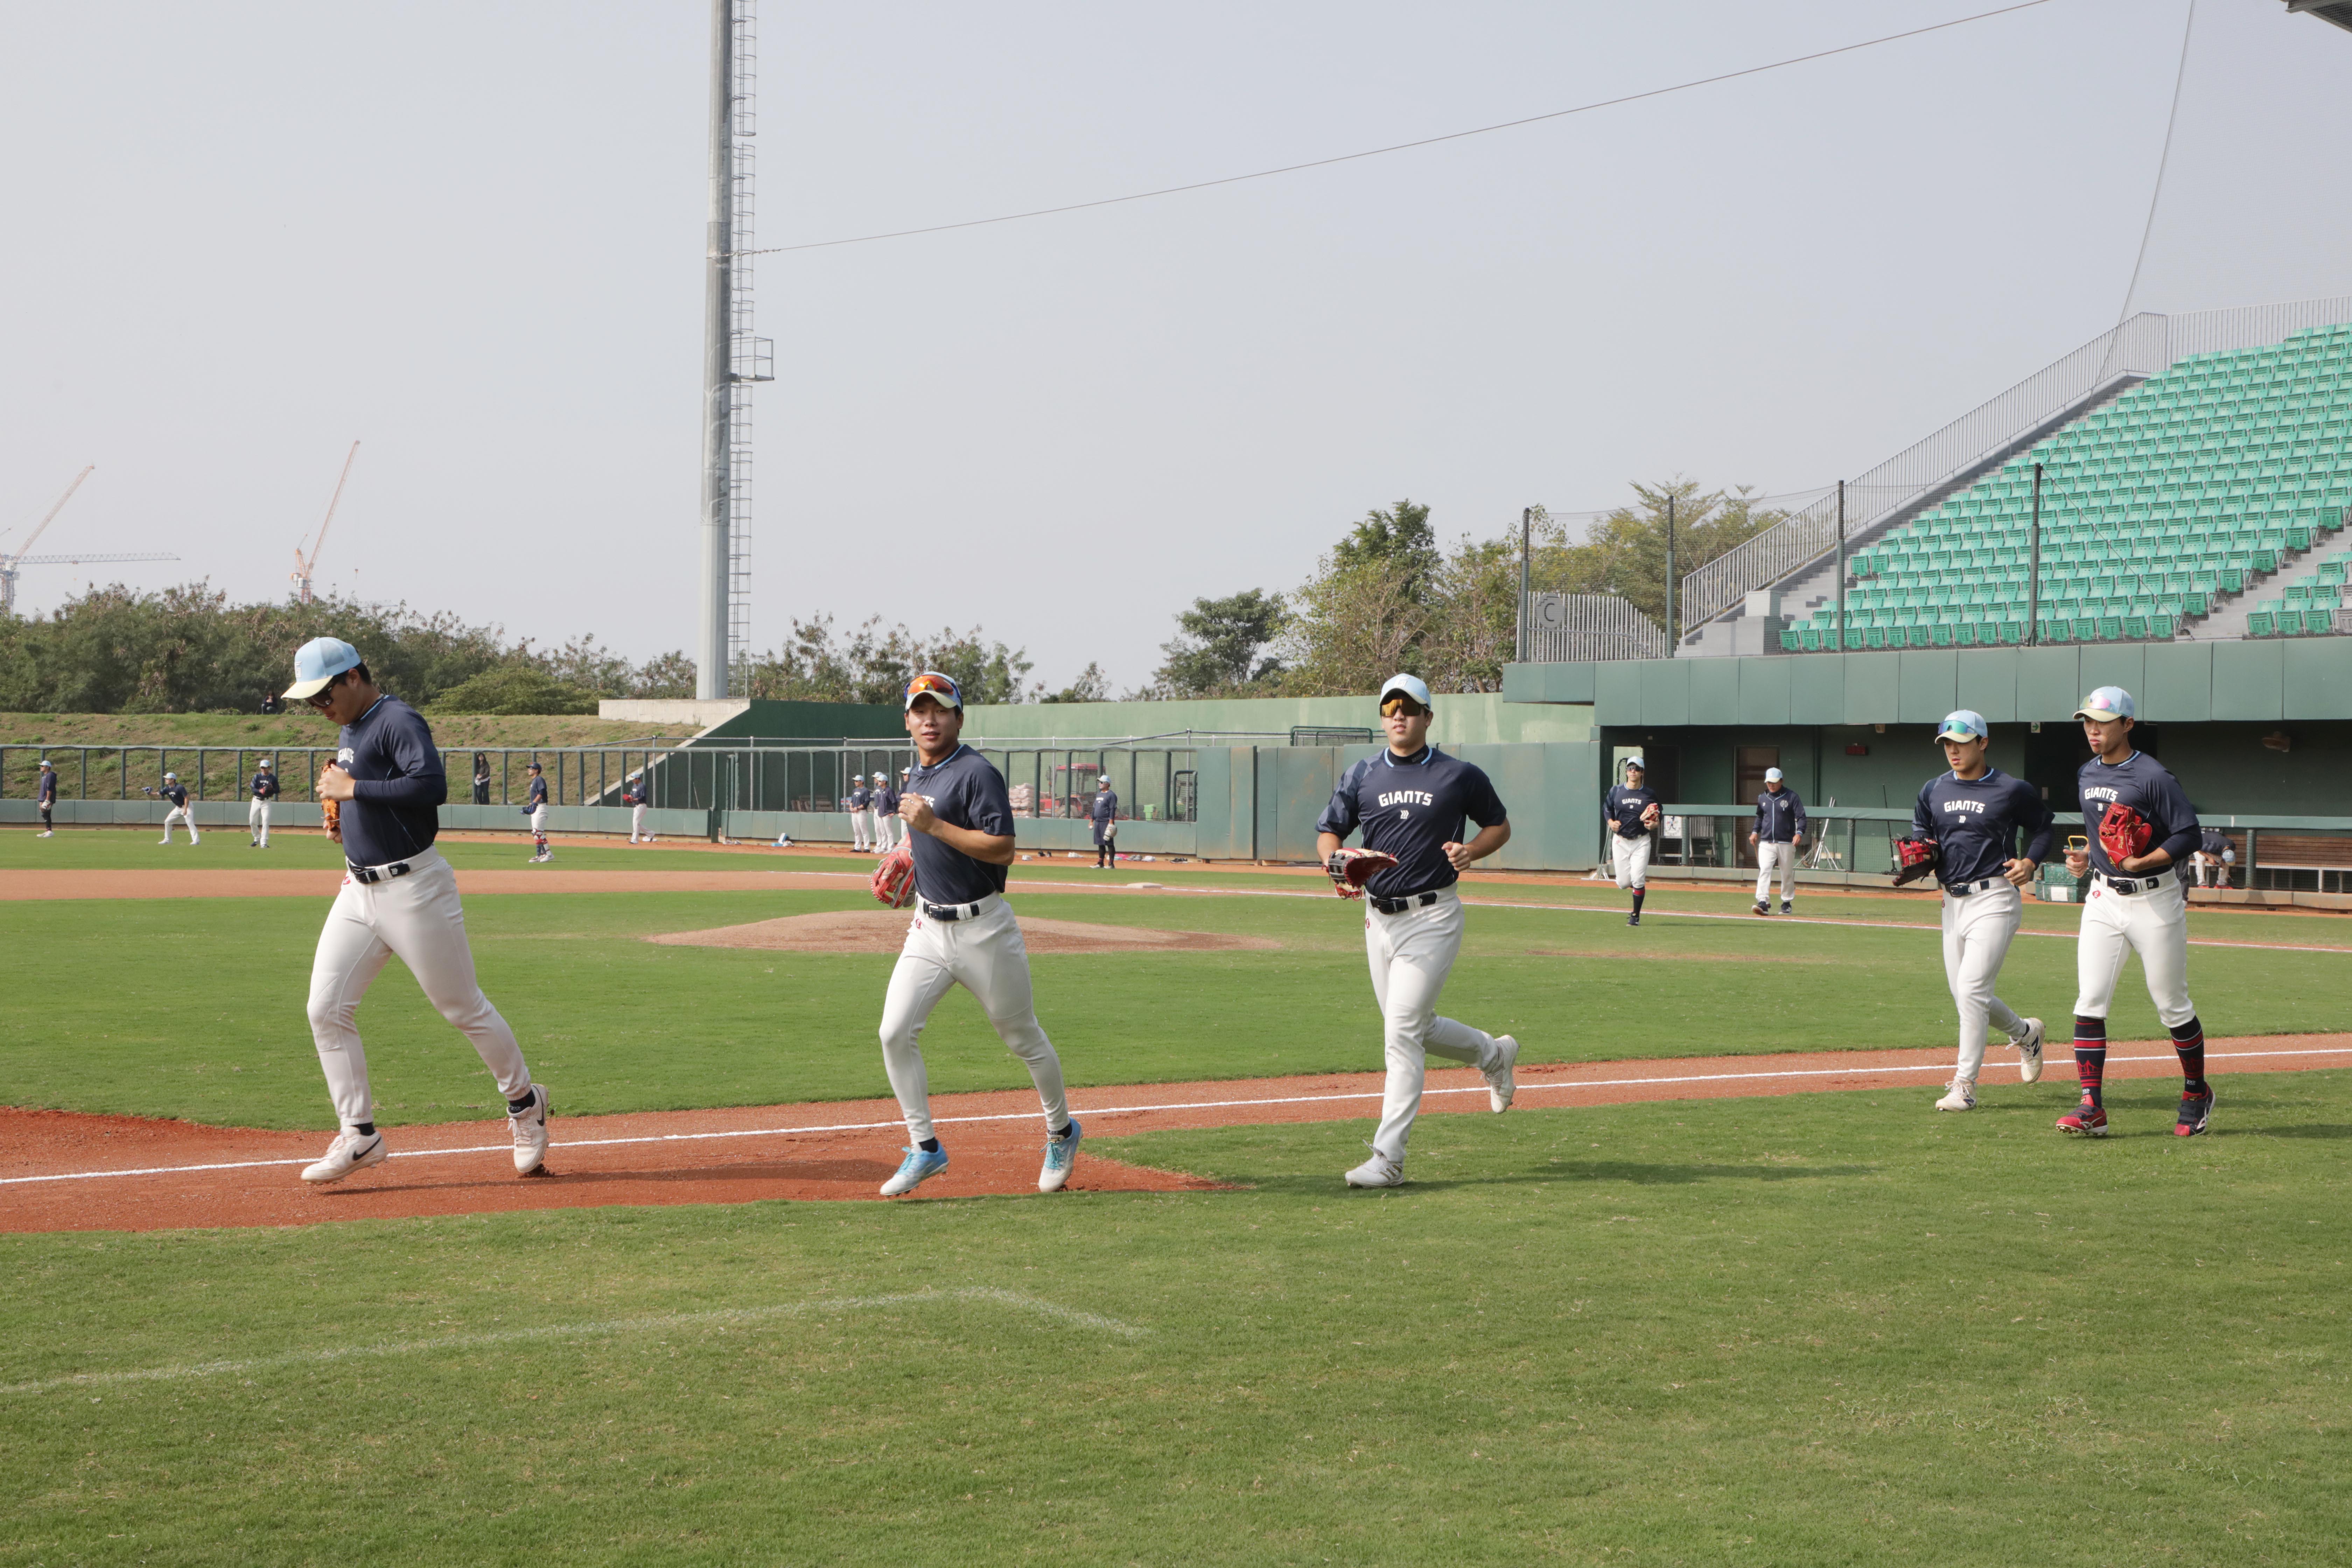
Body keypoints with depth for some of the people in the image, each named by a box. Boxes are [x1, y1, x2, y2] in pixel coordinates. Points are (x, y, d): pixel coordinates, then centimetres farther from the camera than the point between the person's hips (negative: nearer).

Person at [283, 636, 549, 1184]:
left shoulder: (398, 722, -15)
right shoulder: (349, 731, 14)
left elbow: (432, 786, -29)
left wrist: (354, 789, -23)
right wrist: (341, 814, 7)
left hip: (414, 888, -9)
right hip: (359, 891, 9)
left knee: (463, 1007, 2)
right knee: (326, 1009, -1)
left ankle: (524, 1102, 22)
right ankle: (359, 1136, 4)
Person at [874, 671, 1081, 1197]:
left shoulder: (976, 773, -15)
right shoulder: (918, 775, 11)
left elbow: (1003, 849, -24)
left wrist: (932, 825, -26)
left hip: (982, 929, -7)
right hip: (929, 926, 7)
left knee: (1022, 1036, 8)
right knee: (896, 1032, -7)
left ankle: (1062, 1132, 29)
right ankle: (925, 1148, 2)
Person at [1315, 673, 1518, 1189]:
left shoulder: (1459, 776, -2)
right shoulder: (1362, 776, 7)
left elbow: (1500, 825, 10)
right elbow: (1328, 832, 10)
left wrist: (1472, 851, -11)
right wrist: (1337, 866, -13)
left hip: (1432, 918, -5)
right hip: (1379, 918, 5)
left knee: (1402, 1033, -12)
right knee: (1413, 1028, 15)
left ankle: (1388, 1159, -11)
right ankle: (1494, 1054, 44)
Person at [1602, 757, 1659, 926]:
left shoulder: (1650, 794, -1)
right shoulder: (1616, 791, 1)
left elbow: (1658, 816, 8)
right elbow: (1606, 808, 12)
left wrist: (1654, 825, -14)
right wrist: (1611, 822, -8)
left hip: (1642, 841, -1)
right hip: (1620, 841, 1)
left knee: (1638, 880, -12)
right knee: (1624, 883, 0)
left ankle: (1636, 916, 3)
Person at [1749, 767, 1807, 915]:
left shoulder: (1792, 797, -3)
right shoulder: (1763, 798, 11)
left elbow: (1801, 817, -7)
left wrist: (1799, 833, -23)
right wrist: (1755, 832, 10)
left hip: (1786, 843, -2)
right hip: (1766, 843, 2)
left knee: (1787, 874, 7)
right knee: (1764, 871, -14)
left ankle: (1787, 903, 21)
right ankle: (1763, 902, -22)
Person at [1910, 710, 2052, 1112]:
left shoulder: (2012, 790, -4)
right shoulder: (1933, 791, 10)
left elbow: (2045, 826, 8)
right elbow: (1920, 833, 19)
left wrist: (2030, 863, -9)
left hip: (1995, 900, -6)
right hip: (1953, 901, 6)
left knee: (1971, 989, -16)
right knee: (1964, 994, 11)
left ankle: (1965, 1085, -11)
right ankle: (2025, 1033, 40)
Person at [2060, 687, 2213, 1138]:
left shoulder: (2153, 777, -13)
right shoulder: (2087, 776, 10)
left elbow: (2189, 833, -15)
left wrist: (2140, 862, -25)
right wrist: (2086, 856, 6)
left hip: (2154, 901, -6)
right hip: (2103, 899, 6)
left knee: (2172, 1006, 5)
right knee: (2090, 1002, -6)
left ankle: (2197, 1093, 25)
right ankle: (2091, 1107, -7)